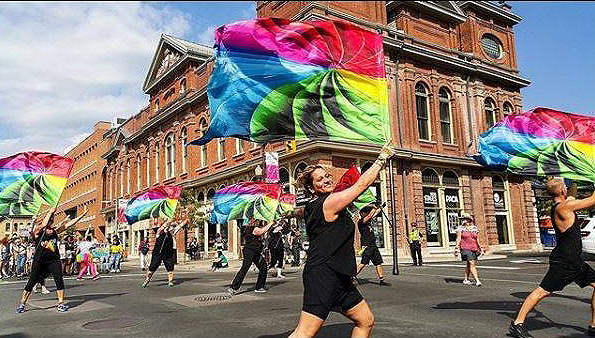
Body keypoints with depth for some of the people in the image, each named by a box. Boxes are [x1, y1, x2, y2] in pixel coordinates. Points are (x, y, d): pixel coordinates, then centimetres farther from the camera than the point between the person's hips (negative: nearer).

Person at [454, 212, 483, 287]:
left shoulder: (475, 228, 11)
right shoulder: (461, 229, 0)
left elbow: (477, 240, 17)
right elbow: (458, 240, -1)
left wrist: (480, 248, 15)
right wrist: (457, 248, -8)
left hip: (474, 249, 5)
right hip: (465, 249, -4)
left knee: (469, 265, 11)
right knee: (472, 264, -13)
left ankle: (466, 280, 23)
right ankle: (477, 280, -14)